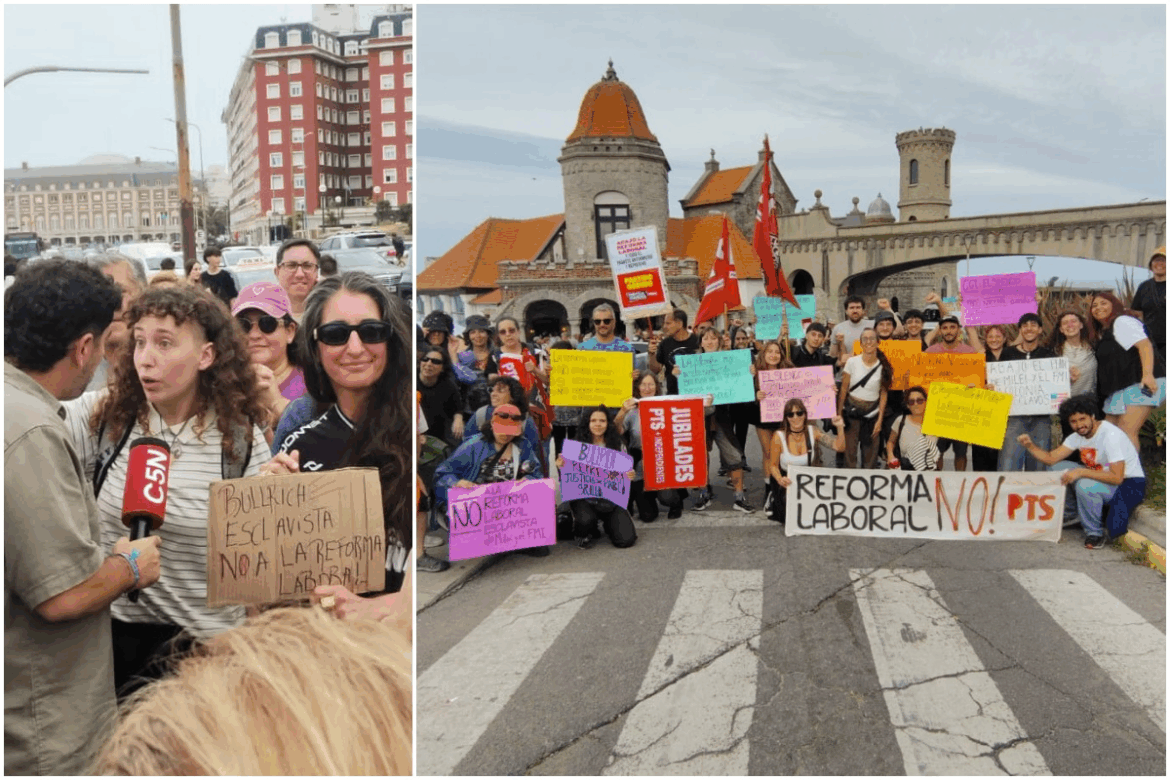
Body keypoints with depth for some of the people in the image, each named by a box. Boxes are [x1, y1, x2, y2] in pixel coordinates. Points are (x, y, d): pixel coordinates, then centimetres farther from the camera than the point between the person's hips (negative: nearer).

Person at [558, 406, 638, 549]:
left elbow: (625, 474, 8)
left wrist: (629, 476, -14)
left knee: (626, 540, -12)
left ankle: (608, 524, 27)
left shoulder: (618, 446, 3)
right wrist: (561, 467, -18)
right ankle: (583, 534, 7)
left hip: (611, 499, 2)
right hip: (584, 497, -1)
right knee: (586, 520, -35)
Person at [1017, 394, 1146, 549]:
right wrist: (1030, 446, -18)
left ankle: (1095, 532, -12)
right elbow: (1051, 459, -2)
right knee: (1056, 468, -2)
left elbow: (1116, 477, -31)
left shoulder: (1111, 435, -24)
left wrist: (1081, 472, -32)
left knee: (1085, 485, -35)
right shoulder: (1078, 436, 1)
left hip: (1128, 484, -8)